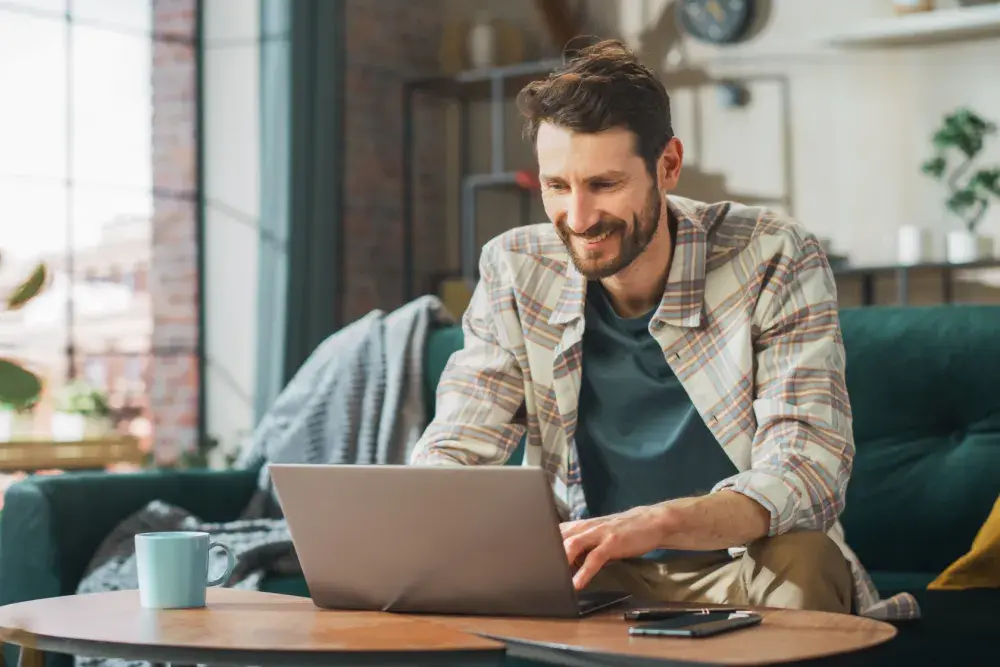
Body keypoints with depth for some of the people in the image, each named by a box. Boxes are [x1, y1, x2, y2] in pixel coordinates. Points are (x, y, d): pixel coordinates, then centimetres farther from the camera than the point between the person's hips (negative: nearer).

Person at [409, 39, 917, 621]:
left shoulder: (775, 262, -12)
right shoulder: (515, 272, -2)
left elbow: (810, 475, -22)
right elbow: (452, 454, -3)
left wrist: (659, 522, -41)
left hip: (743, 571, -2)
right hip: (583, 574, 3)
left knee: (802, 558, -35)